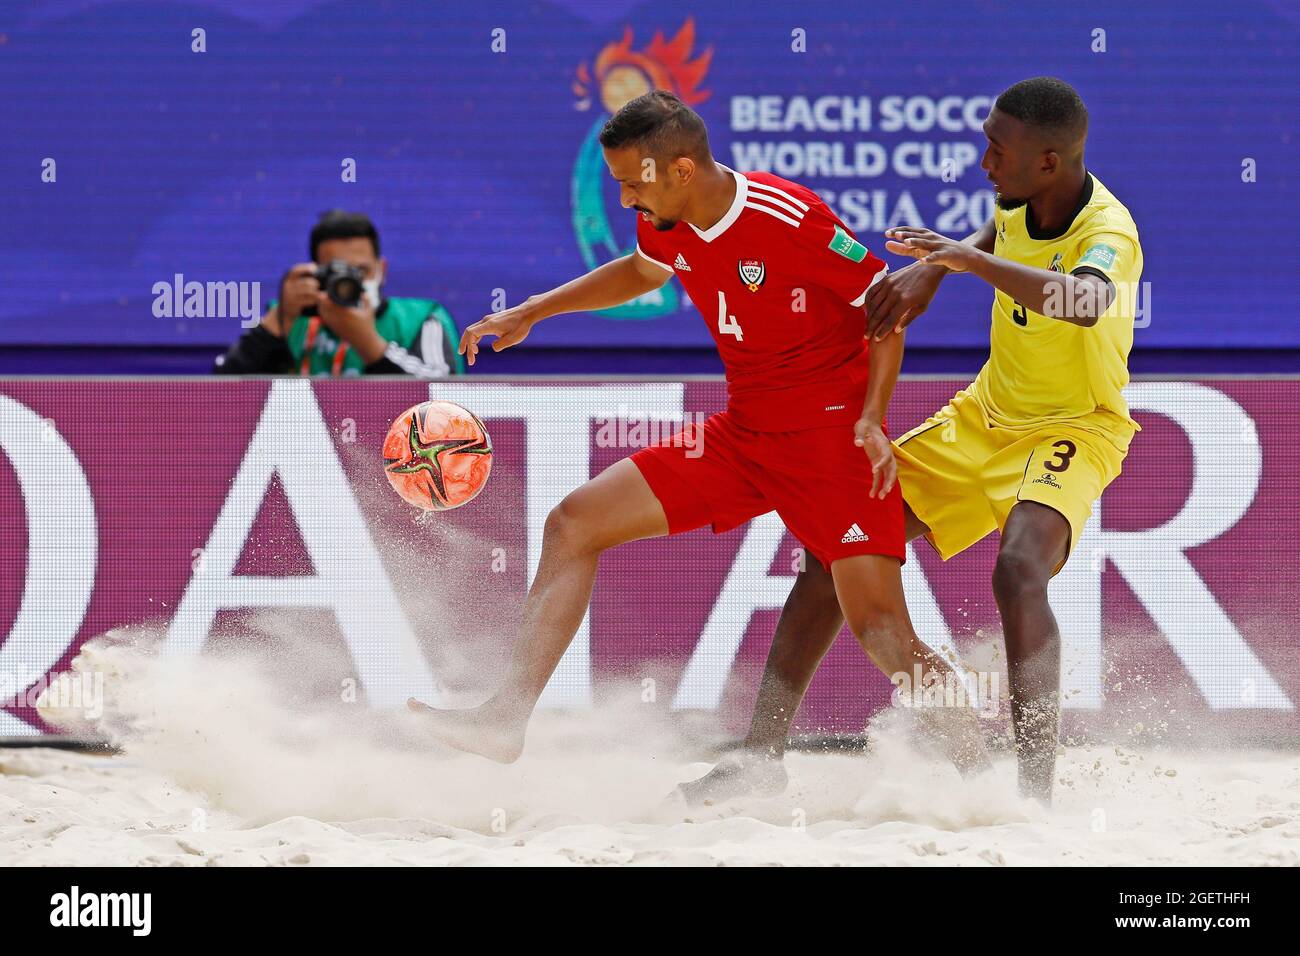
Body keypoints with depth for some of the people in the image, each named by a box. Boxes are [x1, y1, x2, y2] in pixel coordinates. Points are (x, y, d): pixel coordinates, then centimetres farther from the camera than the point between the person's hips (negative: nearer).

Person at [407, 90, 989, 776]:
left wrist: (871, 419, -20)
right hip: (741, 434, 7)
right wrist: (530, 313, 23)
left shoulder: (787, 217, -22)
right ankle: (506, 718, 3)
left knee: (882, 631, -17)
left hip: (830, 435, -7)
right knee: (573, 524, 1)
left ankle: (979, 772, -3)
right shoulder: (667, 226, 0)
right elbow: (641, 272, 26)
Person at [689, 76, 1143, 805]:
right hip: (987, 412, 8)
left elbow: (1083, 303, -53)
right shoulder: (1024, 201, -6)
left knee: (1020, 568, -35)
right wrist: (929, 272, 4)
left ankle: (1038, 790, -34)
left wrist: (970, 258, -53)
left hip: (1072, 429, -8)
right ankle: (763, 752, 12)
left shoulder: (1107, 233, -28)